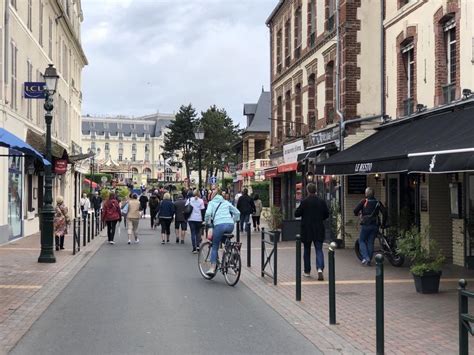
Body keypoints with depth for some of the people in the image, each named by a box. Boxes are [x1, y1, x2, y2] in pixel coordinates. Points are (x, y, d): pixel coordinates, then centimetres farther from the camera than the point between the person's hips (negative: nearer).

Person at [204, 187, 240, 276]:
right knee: (225, 241, 30)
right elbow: (237, 213, 21)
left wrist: (207, 222, 11)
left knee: (215, 247, 7)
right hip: (230, 225, 4)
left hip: (219, 225, -4)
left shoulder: (211, 203, 14)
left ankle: (212, 268, -2)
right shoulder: (226, 202, 25)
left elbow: (208, 213, -5)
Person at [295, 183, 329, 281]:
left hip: (306, 230, -2)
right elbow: (327, 214, 5)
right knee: (319, 250, 2)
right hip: (319, 230, 2)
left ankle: (307, 271, 19)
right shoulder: (321, 202, -2)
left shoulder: (304, 202, -12)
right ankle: (320, 268, -18)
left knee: (307, 250, 12)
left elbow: (296, 214, -9)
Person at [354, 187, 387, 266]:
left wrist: (357, 214, 15)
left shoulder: (364, 201, -3)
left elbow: (355, 210, -8)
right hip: (375, 225, 4)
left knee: (361, 241, 9)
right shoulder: (378, 202, 7)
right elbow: (384, 213, 2)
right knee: (371, 242, 10)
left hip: (365, 225, -4)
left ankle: (365, 257, -7)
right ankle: (369, 260, 11)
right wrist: (383, 223, 12)